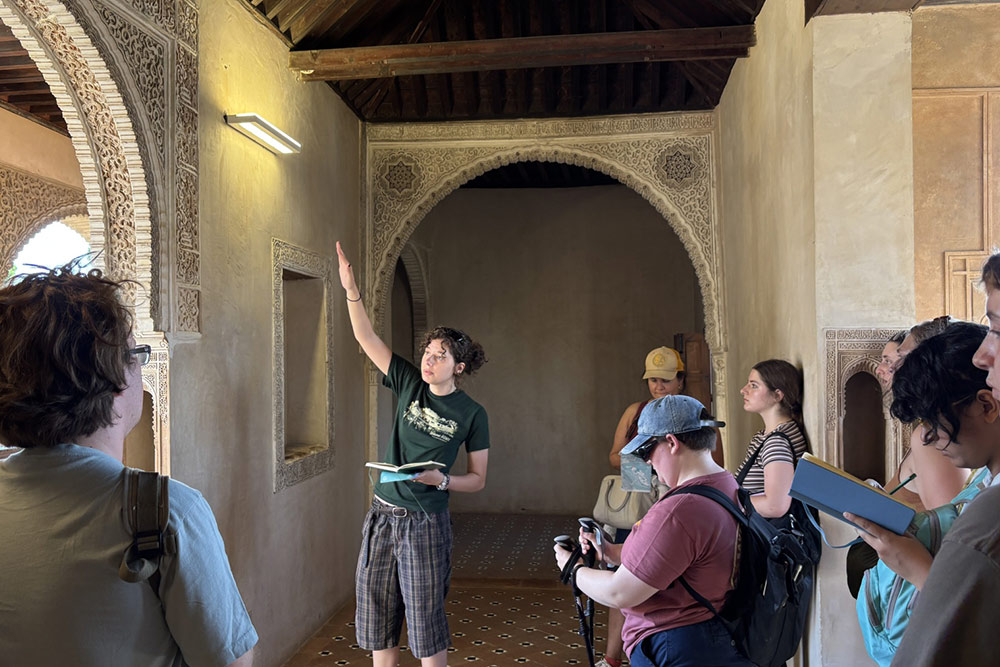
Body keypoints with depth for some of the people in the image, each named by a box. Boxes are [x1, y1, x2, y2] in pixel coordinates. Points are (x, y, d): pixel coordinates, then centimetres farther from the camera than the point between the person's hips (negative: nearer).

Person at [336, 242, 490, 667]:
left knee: (425, 621, 2)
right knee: (375, 614, 11)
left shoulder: (471, 414, -6)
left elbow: (478, 480, -2)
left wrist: (441, 480, -20)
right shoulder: (410, 384, 3)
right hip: (382, 513, 4)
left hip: (425, 521, -4)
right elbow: (366, 338, -2)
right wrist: (351, 291, -14)